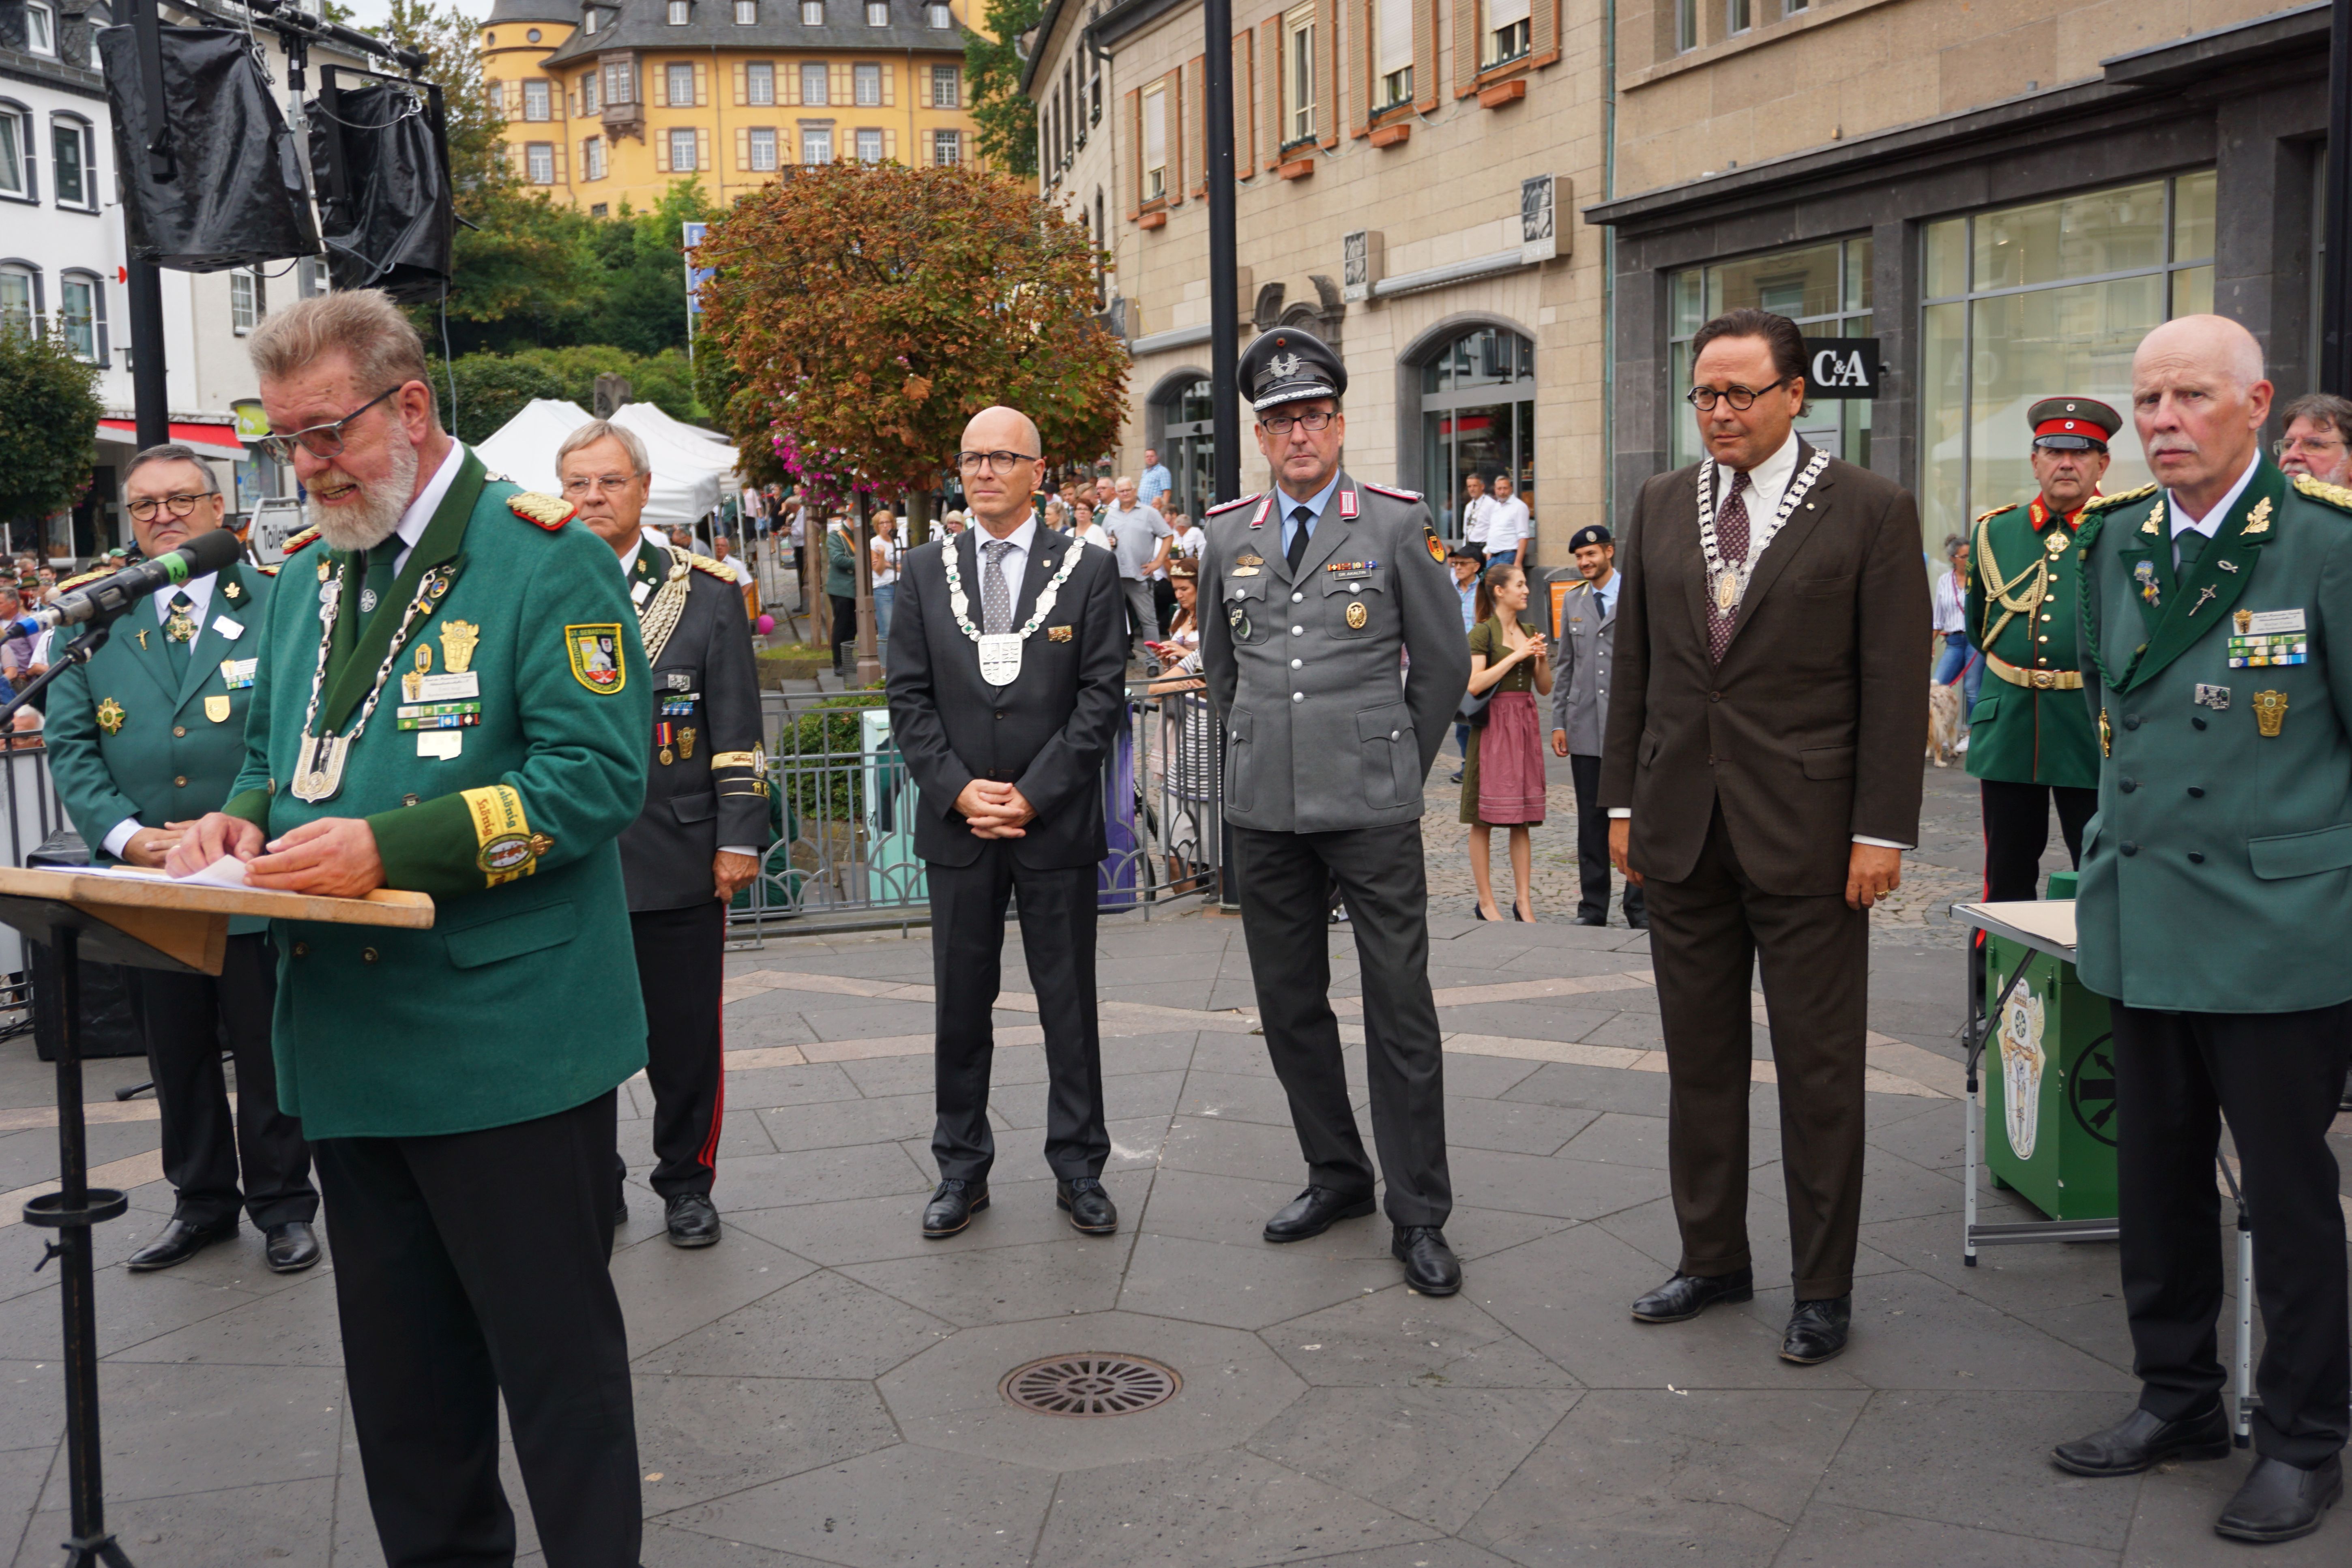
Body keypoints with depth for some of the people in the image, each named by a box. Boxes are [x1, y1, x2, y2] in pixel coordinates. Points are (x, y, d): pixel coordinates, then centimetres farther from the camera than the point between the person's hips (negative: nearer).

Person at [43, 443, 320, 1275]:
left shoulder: (278, 606, -3)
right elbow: (69, 744, 4)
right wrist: (125, 835, -10)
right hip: (146, 886, 4)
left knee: (268, 1053, 7)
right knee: (177, 1058, 15)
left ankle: (283, 1207, 21)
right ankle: (201, 1202, 30)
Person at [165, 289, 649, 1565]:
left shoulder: (542, 558, -9)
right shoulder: (305, 579, 14)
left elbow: (600, 774, -18)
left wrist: (392, 848, -24)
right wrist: (241, 822, 0)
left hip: (507, 1042, -7)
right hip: (352, 1045, 7)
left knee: (555, 1352, 4)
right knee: (397, 1362, 18)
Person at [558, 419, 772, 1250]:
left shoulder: (706, 590, 3)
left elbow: (737, 731, 2)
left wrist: (739, 839, -4)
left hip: (678, 861, -1)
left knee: (685, 1038, 7)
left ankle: (686, 1184, 23)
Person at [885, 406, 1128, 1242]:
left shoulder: (1088, 570, 0)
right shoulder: (925, 571, 7)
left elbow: (1103, 694, -5)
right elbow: (909, 696, 4)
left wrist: (1033, 795, -11)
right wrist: (958, 790, -8)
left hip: (1057, 824, -2)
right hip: (957, 825, 2)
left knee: (1070, 1005, 7)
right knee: (961, 1006, 9)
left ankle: (1078, 1168, 19)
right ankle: (962, 1169, 21)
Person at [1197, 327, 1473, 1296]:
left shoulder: (1396, 525, -1)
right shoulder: (1228, 536, 9)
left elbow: (1444, 661, 6)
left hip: (1372, 809, -4)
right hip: (1265, 812, 4)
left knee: (1400, 1012, -2)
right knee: (1290, 1005, 11)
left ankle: (1419, 1216, 7)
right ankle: (1337, 1173, 27)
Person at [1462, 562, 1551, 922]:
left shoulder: (1530, 631, 15)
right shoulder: (1482, 633, -3)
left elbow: (1545, 688, 16)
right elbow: (1474, 684, -14)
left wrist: (1543, 659, -3)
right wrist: (1517, 656, -13)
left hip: (1525, 726, 6)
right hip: (1492, 726, -6)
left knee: (1523, 819, 5)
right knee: (1484, 819, -2)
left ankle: (1524, 901, 7)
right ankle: (1485, 901, 4)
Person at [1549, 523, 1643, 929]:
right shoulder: (1572, 600, 14)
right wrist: (1559, 722, 9)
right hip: (1586, 728, 4)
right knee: (1591, 821, 7)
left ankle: (1640, 908, 8)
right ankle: (1593, 906, 15)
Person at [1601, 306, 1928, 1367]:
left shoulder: (1870, 511, -4)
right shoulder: (1661, 506, 9)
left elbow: (1896, 683, -6)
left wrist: (1883, 830, -10)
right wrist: (1622, 799, 8)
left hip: (1806, 832, -4)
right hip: (1681, 830, 4)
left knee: (1820, 1070, 5)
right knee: (1698, 1060, 13)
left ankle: (1822, 1287, 18)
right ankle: (1711, 1258, 28)